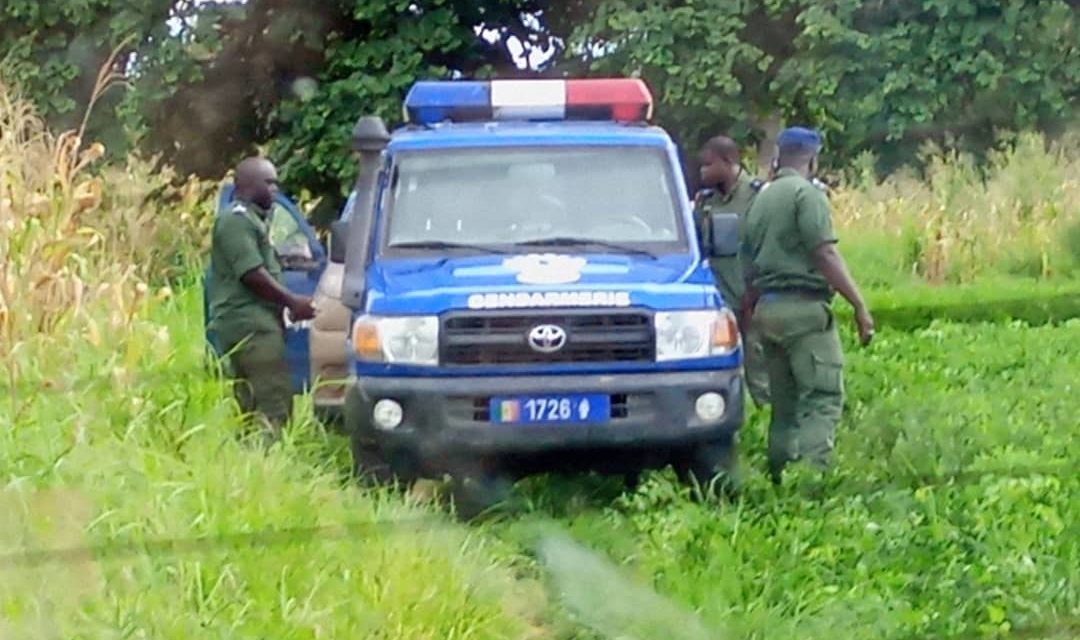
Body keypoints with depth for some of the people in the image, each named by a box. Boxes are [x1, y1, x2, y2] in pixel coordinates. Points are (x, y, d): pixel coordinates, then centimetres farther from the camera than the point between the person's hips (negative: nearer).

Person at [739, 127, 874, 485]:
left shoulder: (761, 198, 19)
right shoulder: (806, 193, -7)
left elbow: (748, 264, 21)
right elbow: (825, 255, -14)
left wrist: (749, 309, 28)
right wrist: (859, 306, -14)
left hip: (767, 308, 8)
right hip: (803, 307, -8)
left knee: (784, 402, 12)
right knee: (824, 396, -12)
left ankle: (779, 477, 9)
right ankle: (811, 471, -25)